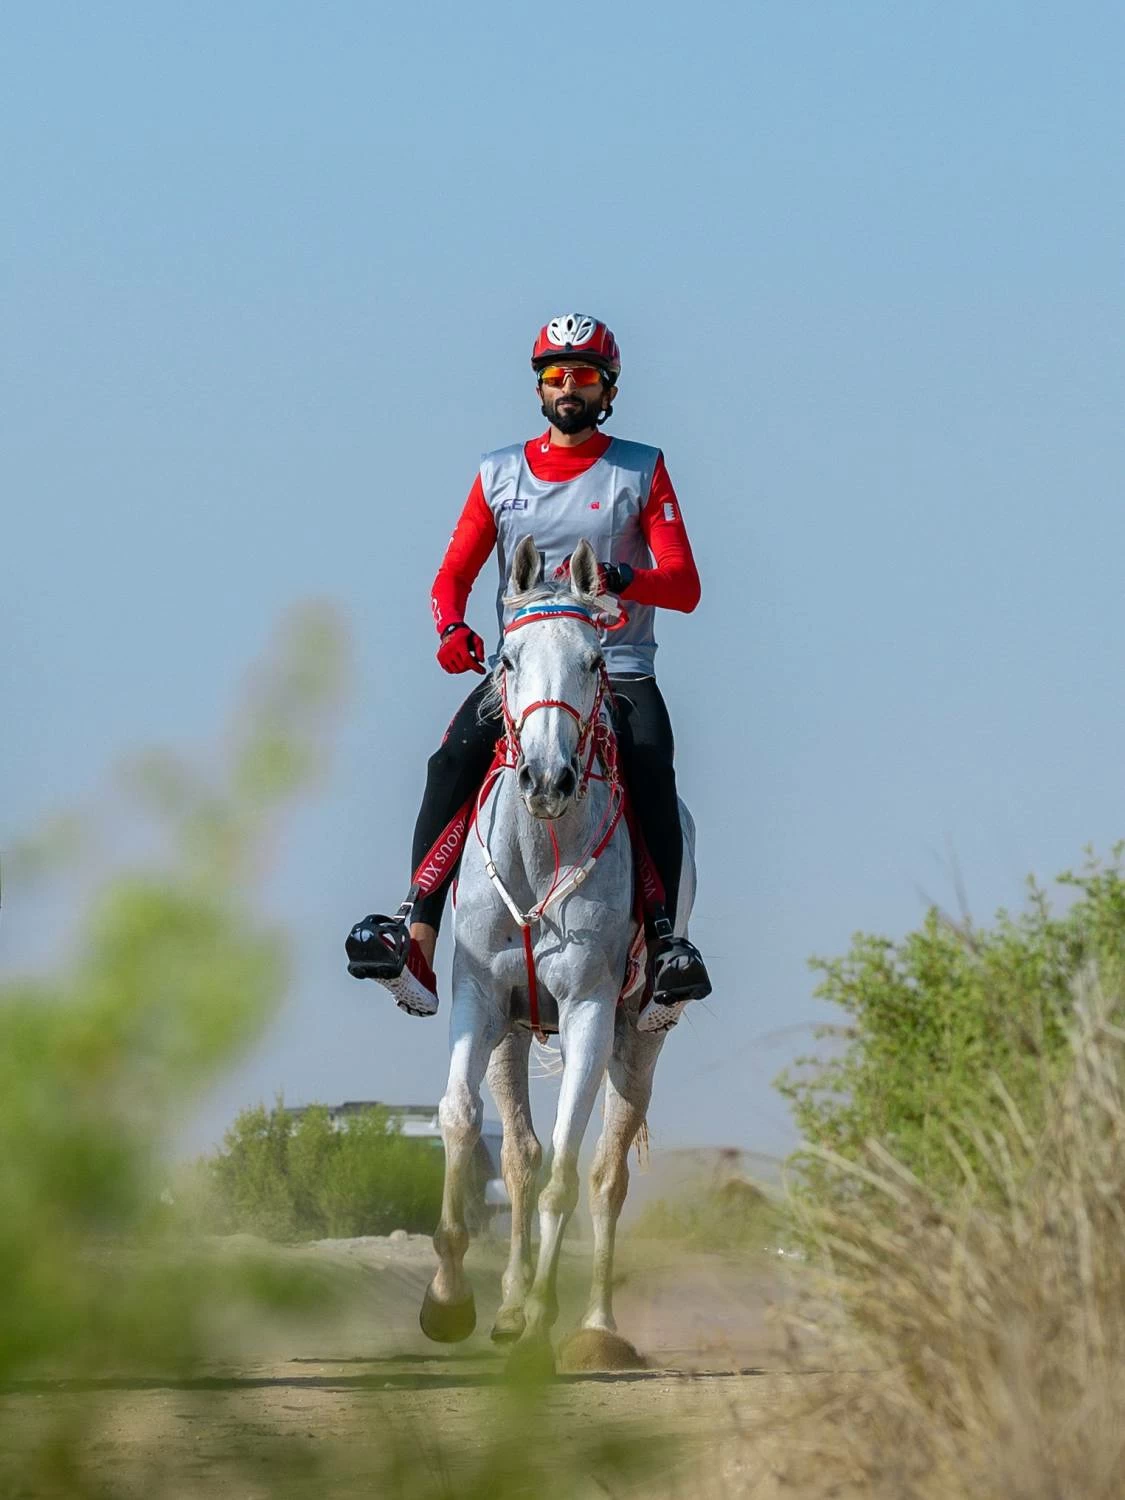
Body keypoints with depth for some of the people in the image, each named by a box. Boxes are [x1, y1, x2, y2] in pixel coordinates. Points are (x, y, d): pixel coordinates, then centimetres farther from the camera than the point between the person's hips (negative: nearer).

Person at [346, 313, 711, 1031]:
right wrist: (452, 627, -10)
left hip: (619, 669, -2)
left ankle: (665, 943, -30)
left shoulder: (641, 470, 7)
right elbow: (453, 573, 13)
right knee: (453, 760, -25)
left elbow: (685, 585, -1)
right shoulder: (501, 474, 14)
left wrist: (621, 579, -22)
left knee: (651, 765, -31)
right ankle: (417, 937, -31)